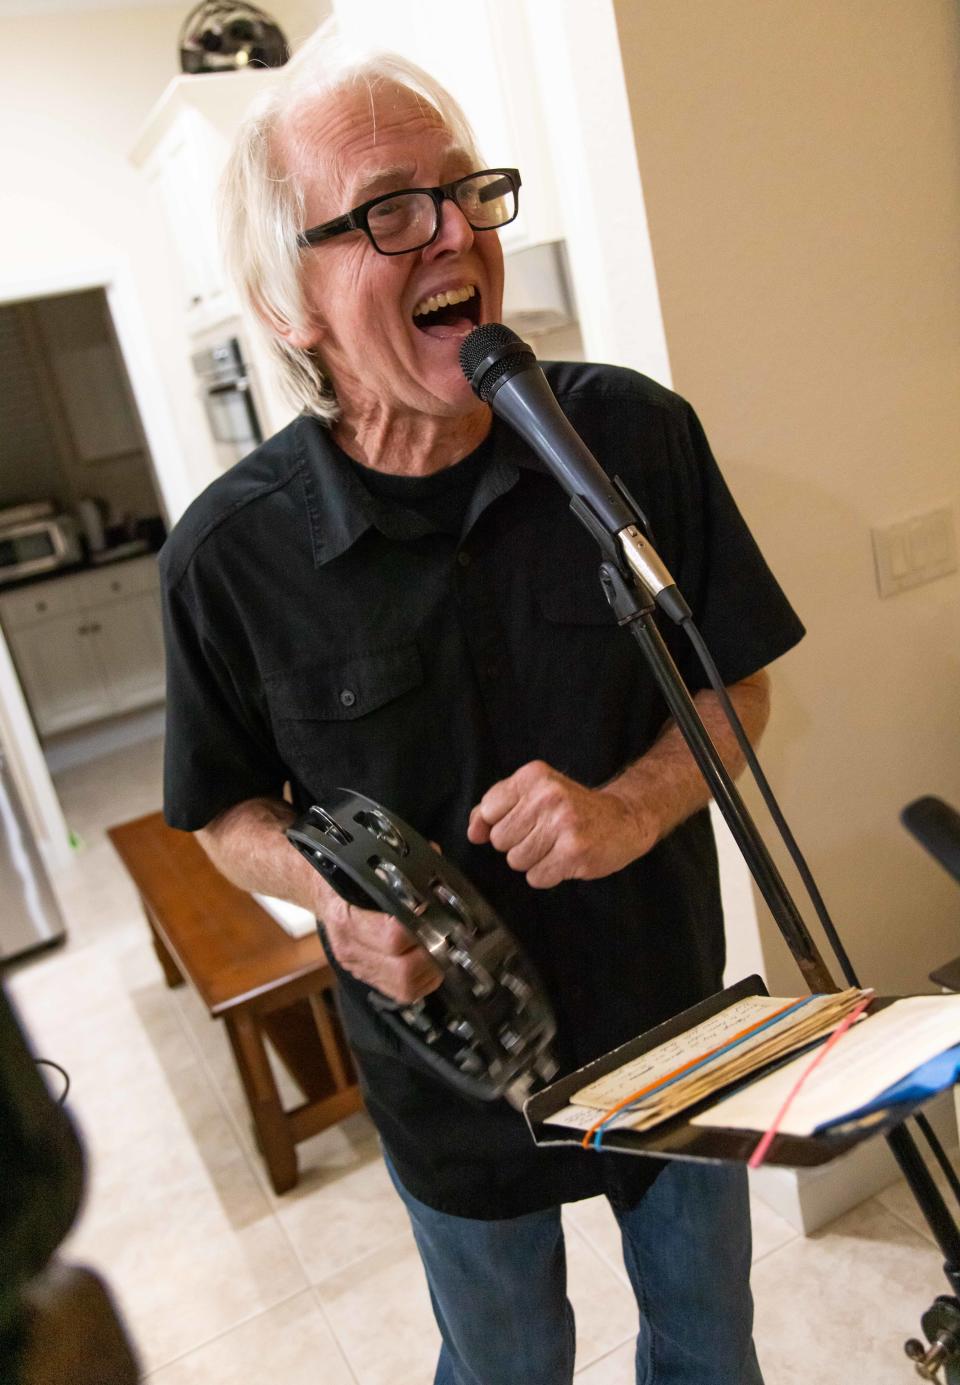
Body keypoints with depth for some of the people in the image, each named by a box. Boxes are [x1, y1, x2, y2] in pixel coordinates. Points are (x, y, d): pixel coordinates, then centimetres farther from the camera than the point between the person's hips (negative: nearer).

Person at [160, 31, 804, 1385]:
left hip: (673, 1014, 2)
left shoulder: (638, 434, -16)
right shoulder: (230, 552, -18)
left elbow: (740, 684, -5)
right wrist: (331, 889, -25)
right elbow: (231, 811, -4)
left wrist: (633, 807, -24)